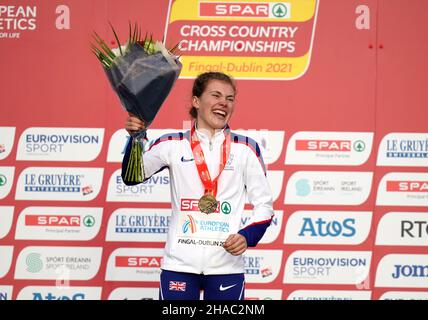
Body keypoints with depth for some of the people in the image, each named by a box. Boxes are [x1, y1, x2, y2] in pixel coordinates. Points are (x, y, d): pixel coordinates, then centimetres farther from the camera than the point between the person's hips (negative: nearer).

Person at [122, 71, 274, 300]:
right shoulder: (173, 145, 6)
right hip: (179, 264, 0)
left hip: (227, 266, 0)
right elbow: (132, 177, -2)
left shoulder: (246, 149, 4)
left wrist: (247, 237, -12)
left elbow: (264, 205, 6)